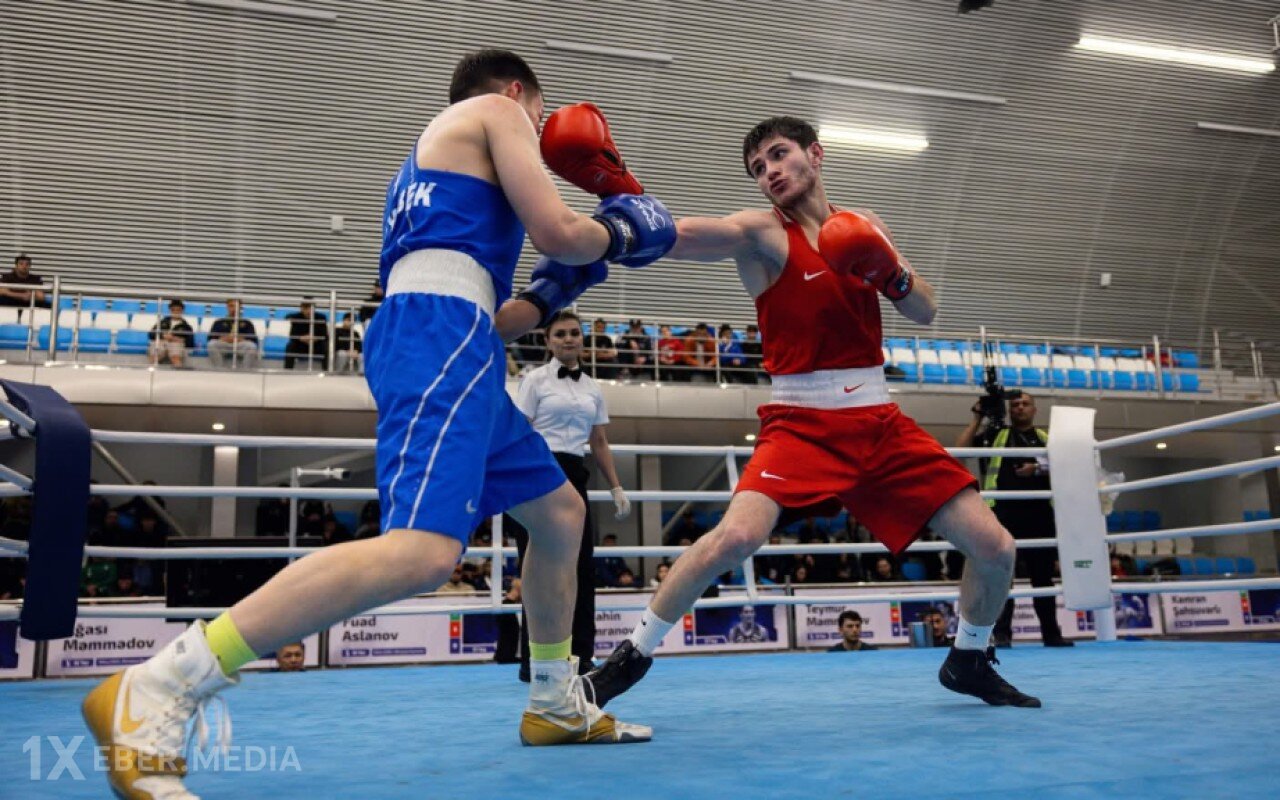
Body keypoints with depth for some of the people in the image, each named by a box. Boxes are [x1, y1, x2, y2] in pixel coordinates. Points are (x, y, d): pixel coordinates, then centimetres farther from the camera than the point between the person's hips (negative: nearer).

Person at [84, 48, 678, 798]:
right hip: (440, 336, -10)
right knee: (422, 552, -27)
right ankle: (154, 692, -25)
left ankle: (558, 704, 28)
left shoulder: (435, 151, 36)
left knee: (561, 512, 20)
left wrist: (555, 290, 34)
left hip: (444, 342, 10)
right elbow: (555, 231, -1)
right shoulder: (495, 110, 12)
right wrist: (620, 232, 19)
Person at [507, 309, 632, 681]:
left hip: (574, 478, 5)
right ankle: (533, 661, 5)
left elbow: (600, 443, 18)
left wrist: (617, 488, 13)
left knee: (583, 565, 1)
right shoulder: (536, 380, 0)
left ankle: (581, 657, 10)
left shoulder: (593, 388, 14)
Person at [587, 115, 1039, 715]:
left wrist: (893, 274, -11)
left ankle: (969, 661, 30)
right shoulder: (762, 233, -5)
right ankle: (629, 658, -9)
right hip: (803, 421, -5)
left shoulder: (863, 229, 11)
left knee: (995, 548, 2)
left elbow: (925, 313, 10)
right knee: (736, 536, -30)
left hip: (879, 421, 5)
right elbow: (680, 236, -25)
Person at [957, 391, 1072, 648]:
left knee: (1042, 574, 7)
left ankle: (1051, 632, 15)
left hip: (1039, 513, 2)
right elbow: (960, 449, 2)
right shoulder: (995, 435, 12)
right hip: (1004, 512, -2)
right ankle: (1002, 633, -4)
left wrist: (1039, 469, -7)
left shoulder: (1046, 439, 18)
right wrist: (977, 419, 1)